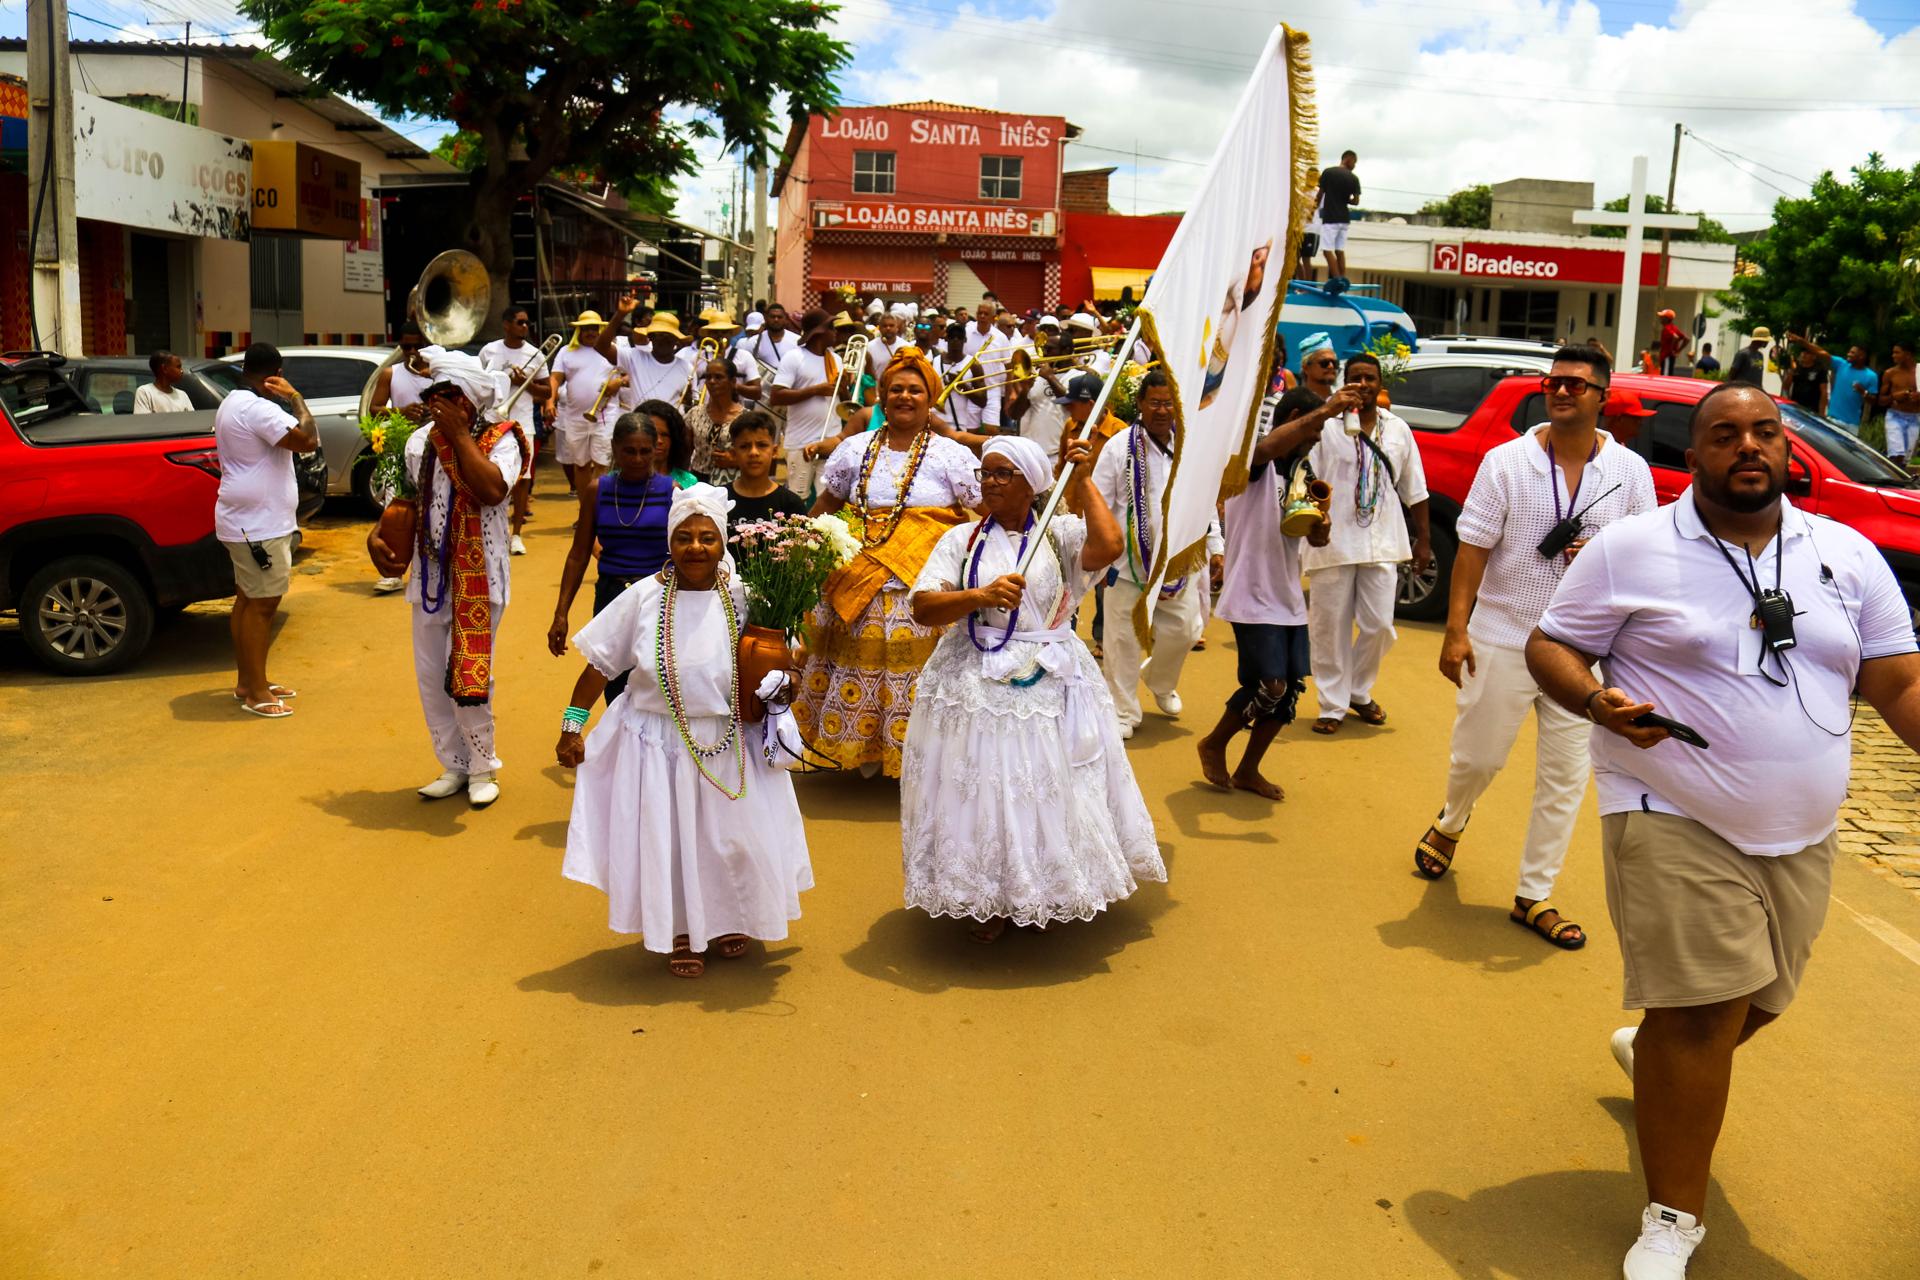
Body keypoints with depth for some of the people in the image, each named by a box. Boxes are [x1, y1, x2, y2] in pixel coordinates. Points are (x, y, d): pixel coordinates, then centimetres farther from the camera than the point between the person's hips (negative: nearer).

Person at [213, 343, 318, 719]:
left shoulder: (231, 404, 15)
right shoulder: (258, 409, -19)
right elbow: (308, 440, -28)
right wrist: (295, 398, -17)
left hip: (245, 520, 11)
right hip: (260, 524, -11)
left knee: (247, 600, 16)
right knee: (262, 605, -7)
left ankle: (247, 680, 24)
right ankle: (255, 692, -3)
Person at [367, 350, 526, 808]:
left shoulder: (500, 439, -8)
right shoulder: (421, 442, 5)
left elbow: (492, 490, -26)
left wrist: (459, 434, -20)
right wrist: (377, 534, 0)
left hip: (478, 578, -5)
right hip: (430, 576, 5)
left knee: (468, 677, -5)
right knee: (430, 677, 10)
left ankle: (482, 766, 15)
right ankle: (454, 765, 25)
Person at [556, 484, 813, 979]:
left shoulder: (742, 597, -6)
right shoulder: (642, 598, -10)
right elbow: (599, 664, -3)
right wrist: (572, 725, -3)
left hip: (729, 744, 1)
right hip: (657, 743, -1)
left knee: (733, 835, 10)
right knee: (666, 838, 6)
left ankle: (729, 920, 36)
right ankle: (680, 933, 27)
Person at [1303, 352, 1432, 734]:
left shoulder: (1398, 429, 9)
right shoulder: (1327, 426, -4)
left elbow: (1414, 490, 14)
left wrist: (1423, 540, 14)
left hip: (1382, 543, 3)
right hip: (1334, 542, -3)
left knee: (1379, 625, 4)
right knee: (1330, 626, 3)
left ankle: (1359, 692, 27)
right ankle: (1333, 706, 15)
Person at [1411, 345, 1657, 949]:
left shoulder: (1629, 470, 3)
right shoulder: (1505, 461, -3)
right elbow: (1472, 550, -4)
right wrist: (1455, 630, -11)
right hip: (1502, 640, -1)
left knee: (1565, 776, 4)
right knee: (1477, 758, 9)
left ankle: (1534, 896, 16)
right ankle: (1449, 827, 42)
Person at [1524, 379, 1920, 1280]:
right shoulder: (1631, 549, -5)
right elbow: (1549, 648, -2)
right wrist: (1596, 699, -23)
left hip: (1800, 835, 5)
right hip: (1675, 823, -5)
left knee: (1752, 1003, 19)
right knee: (1705, 1012, -9)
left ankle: (1650, 1049, 53)